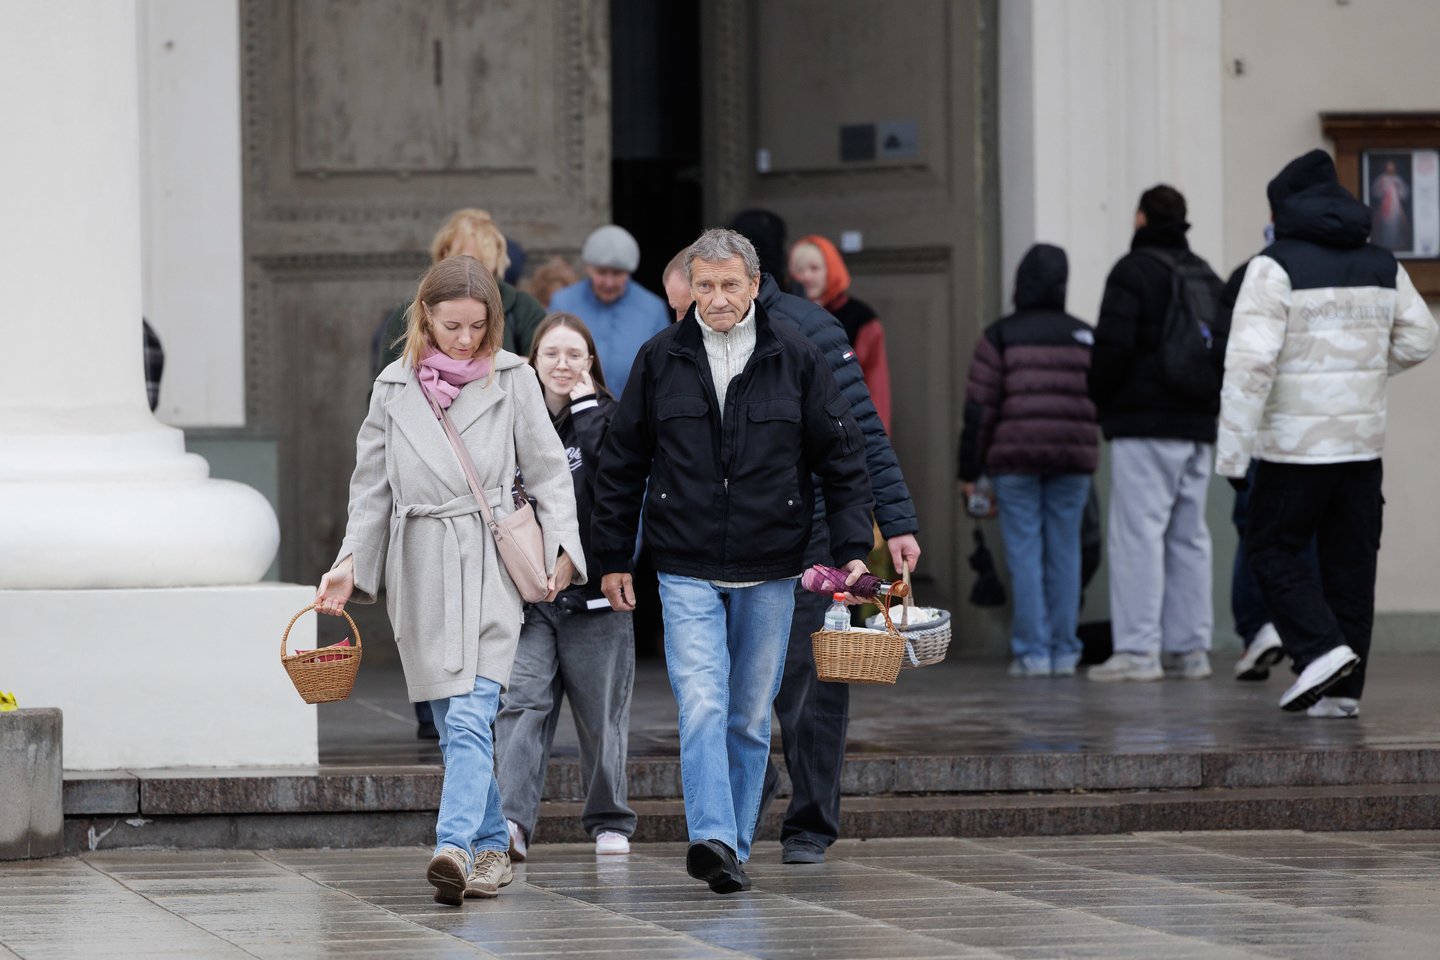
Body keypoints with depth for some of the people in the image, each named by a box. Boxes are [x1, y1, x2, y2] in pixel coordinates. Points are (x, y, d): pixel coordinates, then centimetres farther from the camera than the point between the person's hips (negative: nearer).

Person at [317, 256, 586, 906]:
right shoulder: (394, 387, 8)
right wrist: (351, 562, 5)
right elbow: (372, 484, 13)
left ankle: (454, 847, -27)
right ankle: (492, 845, 21)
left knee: (471, 717, -16)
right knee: (451, 725, 7)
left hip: (490, 564, -3)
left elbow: (547, 469, 7)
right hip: (421, 570, 3)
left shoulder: (511, 378, 2)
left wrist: (561, 545, -4)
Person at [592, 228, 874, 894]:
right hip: (687, 571, -1)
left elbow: (843, 459, 6)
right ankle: (712, 840, -25)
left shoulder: (797, 360, 2)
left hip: (768, 574, 1)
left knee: (751, 717, 8)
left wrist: (851, 550, -2)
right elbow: (622, 464, 10)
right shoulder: (660, 360, 2)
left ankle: (734, 848, 17)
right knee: (701, 704, -17)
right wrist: (613, 557, 9)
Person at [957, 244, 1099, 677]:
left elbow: (980, 408, -3)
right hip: (1073, 460, 3)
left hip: (1014, 459, -3)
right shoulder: (1086, 336, 10)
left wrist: (970, 470, 1)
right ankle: (1064, 652, 5)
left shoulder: (1000, 335, 0)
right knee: (1065, 552, 6)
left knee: (1025, 555, -1)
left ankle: (1032, 652, -4)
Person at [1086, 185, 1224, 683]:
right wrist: (1209, 403, 18)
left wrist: (1100, 398, 0)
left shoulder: (1133, 271, -7)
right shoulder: (1207, 276, 17)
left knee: (1137, 532, -8)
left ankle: (1138, 650, -12)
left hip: (1144, 425, -7)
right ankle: (1190, 648, 9)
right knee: (1189, 535, 9)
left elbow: (1113, 344, -15)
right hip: (1198, 427, 7)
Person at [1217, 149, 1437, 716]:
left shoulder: (1276, 267, -10)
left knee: (1275, 548, 6)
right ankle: (1343, 689, 8)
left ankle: (1320, 648, -12)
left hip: (1295, 445, -5)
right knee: (1350, 559, 8)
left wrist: (1233, 450, -15)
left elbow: (1251, 361, -17)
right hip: (1362, 440, 5)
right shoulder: (1382, 265, 9)